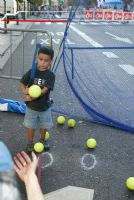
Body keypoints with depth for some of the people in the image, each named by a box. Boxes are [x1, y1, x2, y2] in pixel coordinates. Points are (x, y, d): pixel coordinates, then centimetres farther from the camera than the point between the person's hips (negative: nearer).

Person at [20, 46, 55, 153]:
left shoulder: (51, 75, -17)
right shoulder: (32, 72, -11)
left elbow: (44, 90, -25)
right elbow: (22, 83, -5)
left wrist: (31, 97, -28)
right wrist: (25, 91, -26)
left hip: (44, 107, 0)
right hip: (31, 106, 0)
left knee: (43, 125, 20)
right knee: (31, 126, 14)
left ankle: (42, 140, 45)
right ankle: (30, 143, 34)